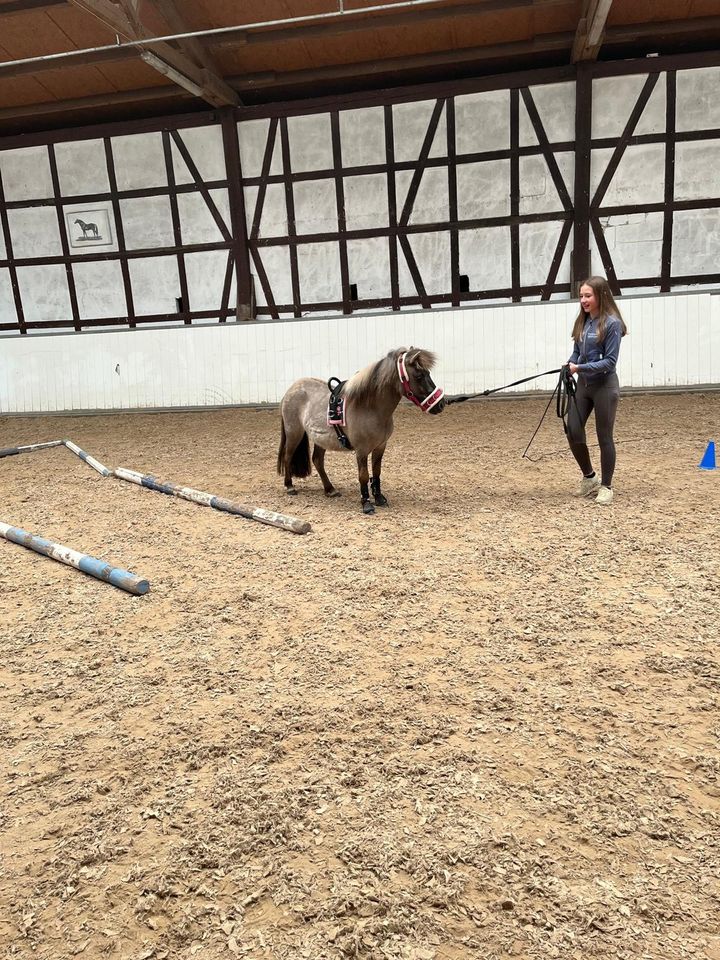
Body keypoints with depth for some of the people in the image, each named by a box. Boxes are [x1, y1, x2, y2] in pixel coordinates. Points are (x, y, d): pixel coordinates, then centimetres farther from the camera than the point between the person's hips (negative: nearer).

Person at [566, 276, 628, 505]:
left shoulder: (612, 323, -13)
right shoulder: (583, 321, 7)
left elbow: (610, 361, -15)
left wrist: (580, 367, -23)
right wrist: (570, 365, -7)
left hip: (604, 386, -6)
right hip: (583, 385, 6)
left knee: (604, 437, 3)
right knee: (573, 433, 3)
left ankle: (606, 486, 17)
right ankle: (589, 477, 24)